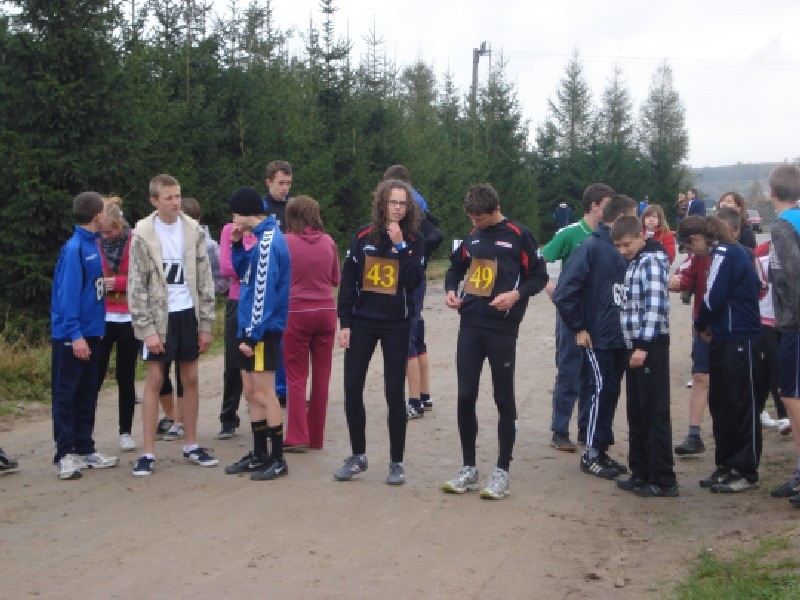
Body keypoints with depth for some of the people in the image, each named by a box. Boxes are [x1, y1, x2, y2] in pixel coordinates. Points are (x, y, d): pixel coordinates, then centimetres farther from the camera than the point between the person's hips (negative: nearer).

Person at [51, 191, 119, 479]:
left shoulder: (93, 245, 10)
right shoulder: (74, 248, -15)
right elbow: (67, 294, -18)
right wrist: (75, 334, -21)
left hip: (91, 332, 8)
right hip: (72, 335, -8)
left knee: (87, 393, 13)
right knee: (66, 394, -1)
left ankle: (85, 449, 21)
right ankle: (65, 455, 4)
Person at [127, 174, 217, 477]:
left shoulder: (193, 230, 0)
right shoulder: (143, 234, -7)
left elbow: (205, 279, 4)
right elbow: (136, 285, -7)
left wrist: (206, 325, 2)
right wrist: (147, 329, -12)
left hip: (188, 313, 3)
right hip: (158, 315, -3)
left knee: (190, 379, 9)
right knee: (154, 381, -1)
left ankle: (191, 446, 21)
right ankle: (148, 453, 4)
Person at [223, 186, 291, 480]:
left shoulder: (268, 240, -18)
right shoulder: (261, 237, 12)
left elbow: (263, 291, -21)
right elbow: (243, 273, 21)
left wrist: (253, 334, -21)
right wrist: (237, 245, 6)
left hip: (263, 329, -10)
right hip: (251, 327, 10)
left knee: (264, 394, -4)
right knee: (251, 392, 14)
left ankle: (277, 460, 4)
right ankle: (259, 455, 23)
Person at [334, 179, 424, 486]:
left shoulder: (414, 240, -2)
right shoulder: (363, 236, 1)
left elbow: (414, 281, -14)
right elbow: (348, 280, 3)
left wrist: (400, 246, -20)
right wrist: (345, 322, -1)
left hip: (397, 325, -2)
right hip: (362, 322, 2)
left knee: (394, 393, 2)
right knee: (352, 389, 2)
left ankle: (396, 462, 14)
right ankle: (358, 456, 19)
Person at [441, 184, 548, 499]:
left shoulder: (518, 236, -4)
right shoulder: (472, 236, 12)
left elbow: (539, 276, -2)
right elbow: (456, 268, 25)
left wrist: (516, 294, -18)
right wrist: (451, 290, 5)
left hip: (502, 328, -5)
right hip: (470, 325, 5)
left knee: (504, 400, 3)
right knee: (465, 397, 4)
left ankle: (502, 471, 12)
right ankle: (469, 468, 15)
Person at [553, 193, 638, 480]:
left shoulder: (621, 250, 9)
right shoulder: (591, 248, -13)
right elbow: (563, 293, -17)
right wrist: (578, 328, -12)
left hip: (619, 337, 7)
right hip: (598, 338, -7)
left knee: (611, 392, 12)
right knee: (602, 390, -4)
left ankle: (601, 450, 22)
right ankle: (591, 455, 7)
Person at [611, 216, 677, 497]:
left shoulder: (652, 260, -12)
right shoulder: (635, 262, 17)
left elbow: (655, 306, -19)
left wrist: (643, 346, -22)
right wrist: (633, 345, 14)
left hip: (650, 346, -9)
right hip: (636, 345, 9)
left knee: (655, 413, -6)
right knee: (637, 412, 13)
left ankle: (663, 480, -1)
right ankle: (641, 473, 21)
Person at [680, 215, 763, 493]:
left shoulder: (724, 253, -14)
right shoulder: (728, 251, 15)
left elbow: (713, 297, -19)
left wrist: (701, 325, 0)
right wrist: (708, 325, 9)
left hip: (739, 341, -10)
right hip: (724, 339, 10)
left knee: (742, 405, -3)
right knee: (720, 404, 13)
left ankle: (746, 472, 4)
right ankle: (727, 466, 21)